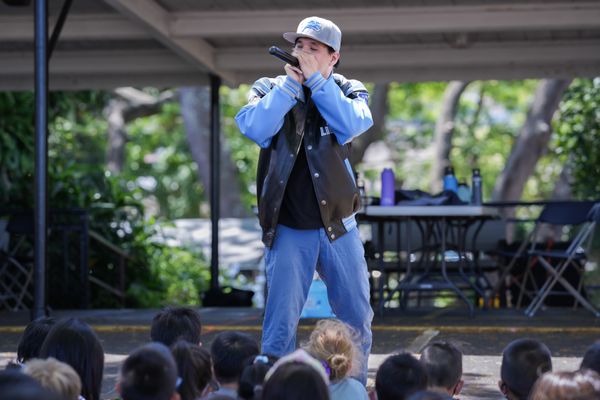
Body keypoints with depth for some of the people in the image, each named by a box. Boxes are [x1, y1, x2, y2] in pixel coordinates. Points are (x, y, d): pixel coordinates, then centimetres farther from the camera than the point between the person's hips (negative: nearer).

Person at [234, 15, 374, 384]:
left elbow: (350, 125, -17)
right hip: (288, 230, -1)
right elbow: (254, 128, -17)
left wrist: (315, 79, -17)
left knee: (357, 321, 8)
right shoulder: (270, 89, 2)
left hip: (339, 228, 2)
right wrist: (290, 83, -16)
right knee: (281, 325, -3)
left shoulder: (349, 91, 5)